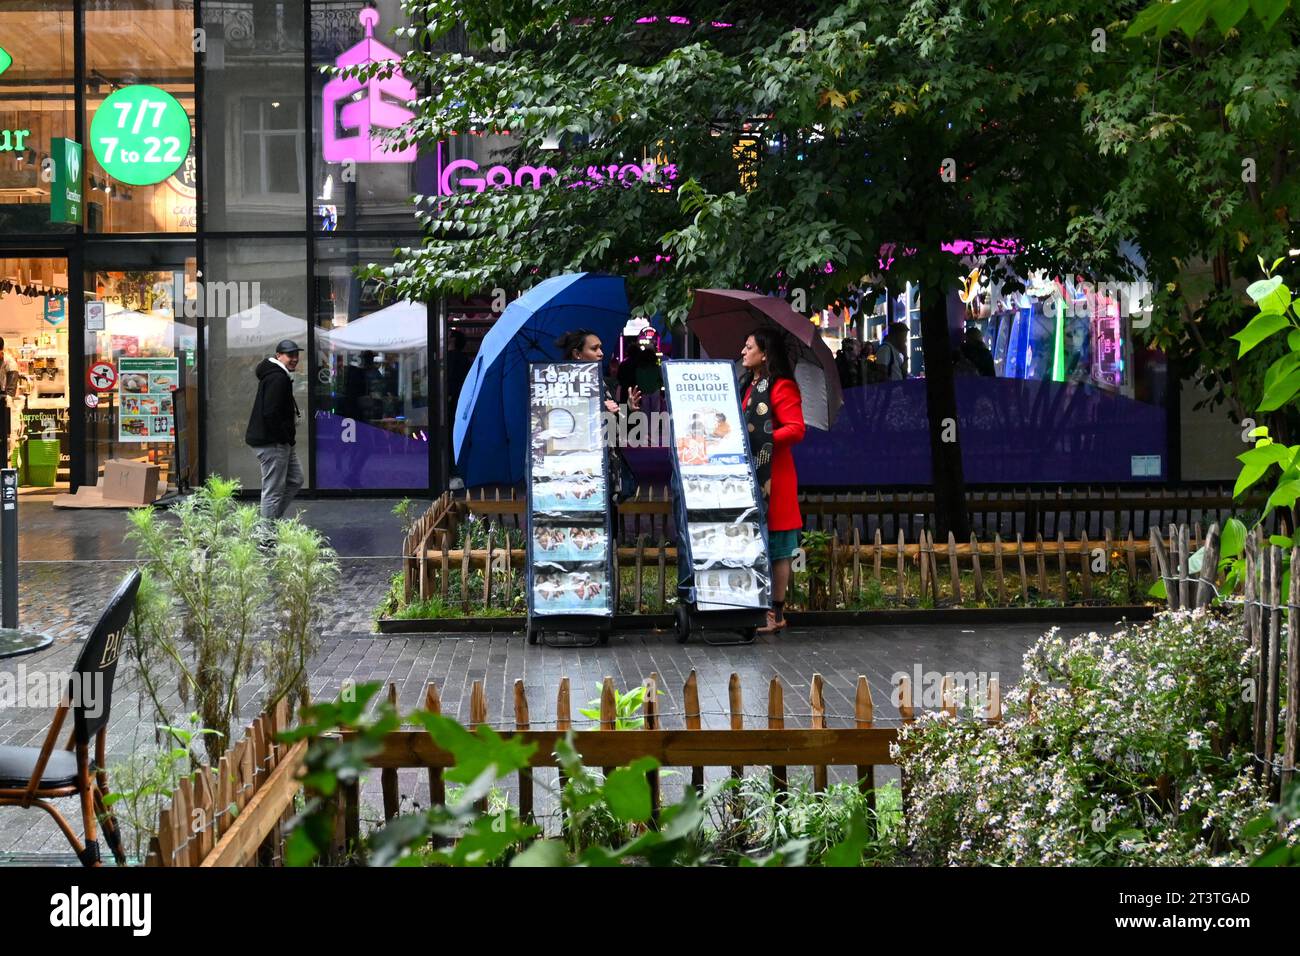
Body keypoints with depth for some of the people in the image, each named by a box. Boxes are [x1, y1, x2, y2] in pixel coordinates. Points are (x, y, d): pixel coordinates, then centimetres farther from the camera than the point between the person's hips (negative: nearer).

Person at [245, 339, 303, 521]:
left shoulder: (281, 376, 18)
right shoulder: (277, 378, -17)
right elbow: (270, 413, -26)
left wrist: (288, 438, 15)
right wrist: (285, 437, -17)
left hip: (281, 442, 11)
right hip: (272, 443, -11)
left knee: (295, 480, 18)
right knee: (273, 490, -5)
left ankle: (273, 520, 21)